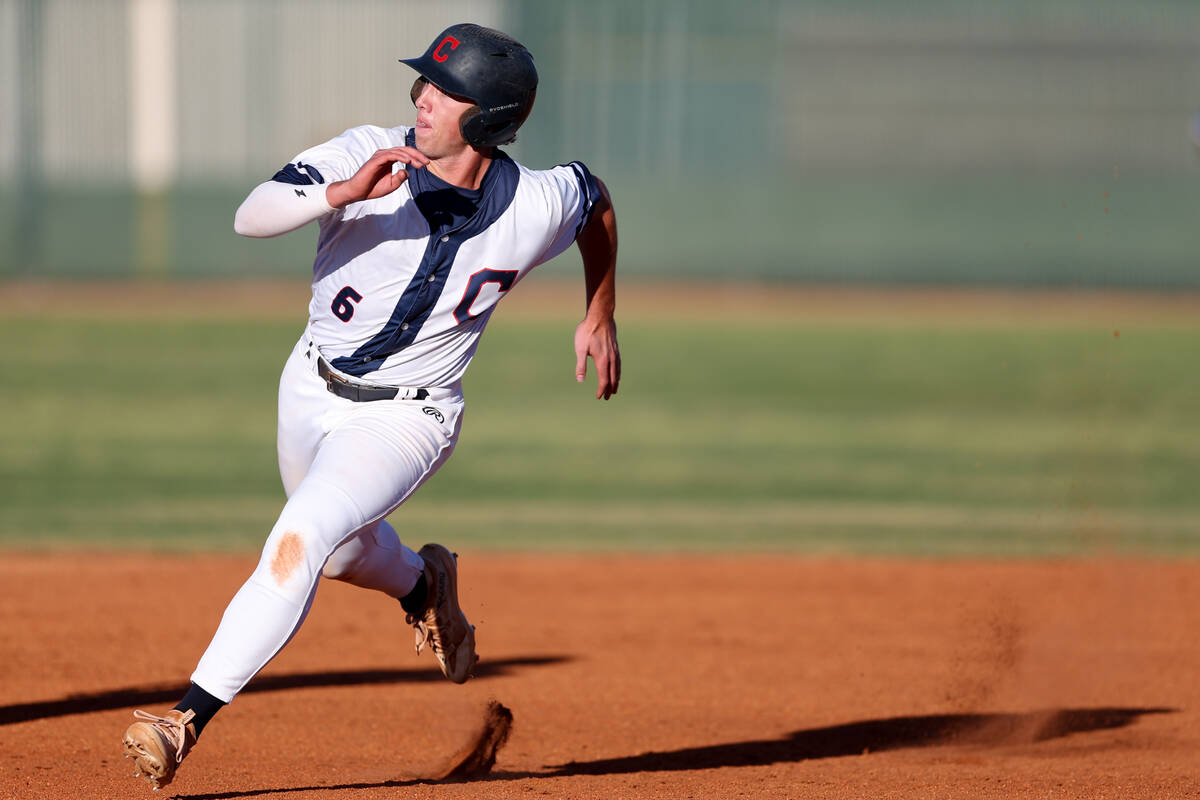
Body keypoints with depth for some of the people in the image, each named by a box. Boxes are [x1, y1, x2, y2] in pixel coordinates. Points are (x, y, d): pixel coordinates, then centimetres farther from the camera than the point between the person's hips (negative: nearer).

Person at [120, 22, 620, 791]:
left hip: (404, 418, -4)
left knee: (299, 542, -25)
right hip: (311, 389, 4)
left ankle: (189, 722, -26)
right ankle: (424, 584, 61)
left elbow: (596, 195, 8)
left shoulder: (533, 208, -17)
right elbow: (252, 216, -29)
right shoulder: (369, 155, -19)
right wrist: (344, 193, -45)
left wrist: (601, 315, 14)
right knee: (343, 552, 26)